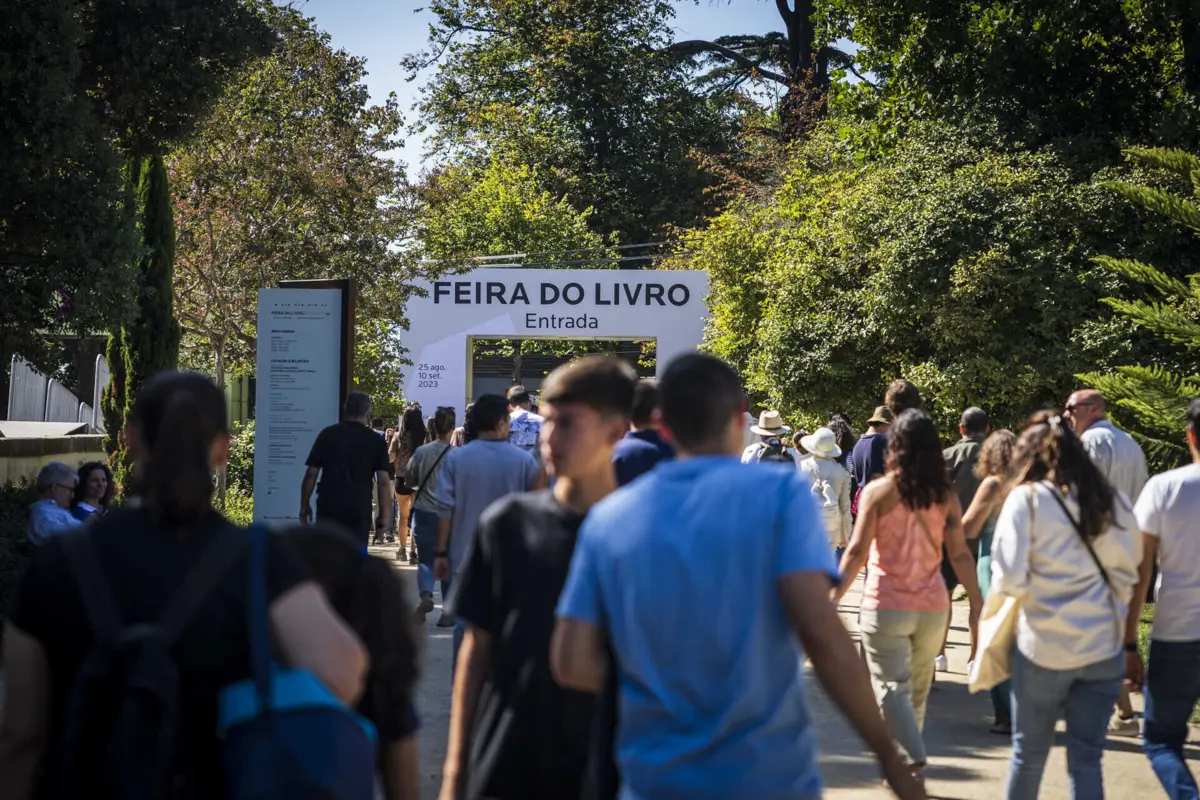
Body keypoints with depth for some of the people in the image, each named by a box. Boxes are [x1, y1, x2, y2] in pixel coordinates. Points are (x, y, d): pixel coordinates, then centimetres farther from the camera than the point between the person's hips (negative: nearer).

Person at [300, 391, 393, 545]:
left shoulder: (327, 434, 3)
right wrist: (383, 515, 1)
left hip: (328, 508, 0)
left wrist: (305, 505, 10)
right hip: (360, 511, 0)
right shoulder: (376, 441, 2)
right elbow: (384, 481, -4)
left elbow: (311, 474, 1)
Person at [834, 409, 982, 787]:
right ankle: (902, 763, 30)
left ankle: (914, 763, -19)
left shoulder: (878, 491, -8)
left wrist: (834, 599, -5)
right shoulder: (946, 495, 0)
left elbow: (857, 551, -10)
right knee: (917, 691, 18)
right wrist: (977, 606, 2)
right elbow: (960, 555, -2)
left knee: (892, 688, -1)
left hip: (885, 606, -3)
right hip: (932, 606, 4)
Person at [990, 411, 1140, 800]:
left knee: (1029, 753, 13)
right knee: (1086, 758, 5)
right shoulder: (1113, 501, 4)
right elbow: (1128, 573, 9)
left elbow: (1010, 579, -13)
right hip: (1103, 647, 3)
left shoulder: (1027, 498, -8)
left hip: (1044, 646, -3)